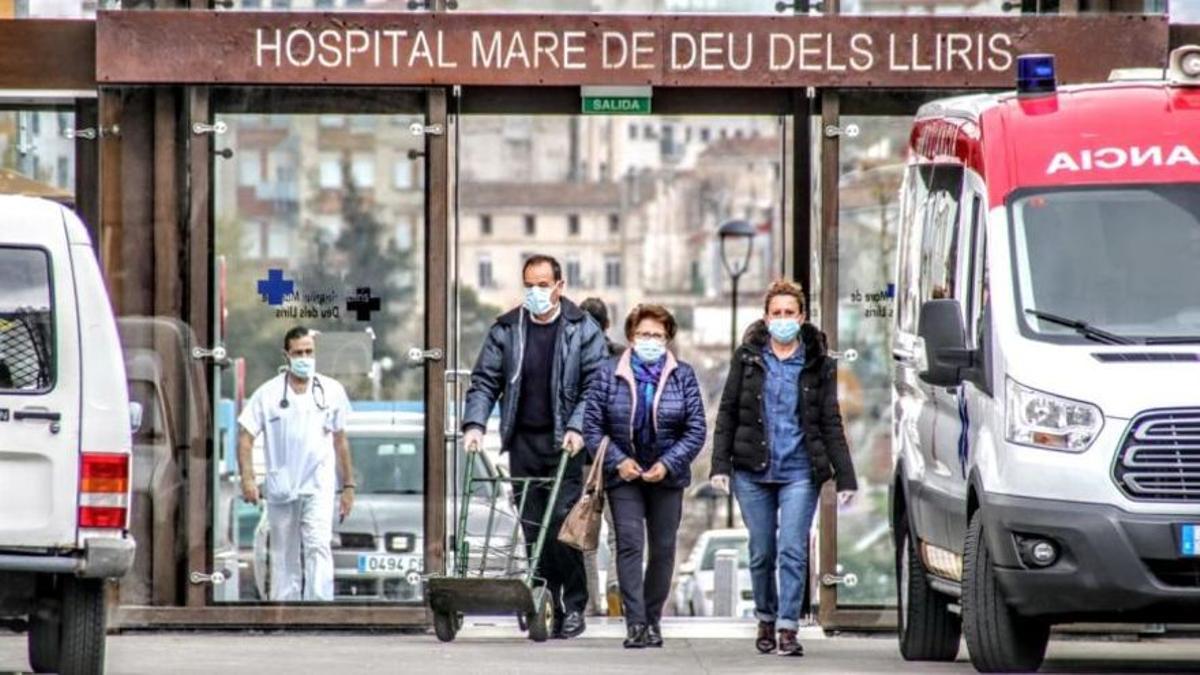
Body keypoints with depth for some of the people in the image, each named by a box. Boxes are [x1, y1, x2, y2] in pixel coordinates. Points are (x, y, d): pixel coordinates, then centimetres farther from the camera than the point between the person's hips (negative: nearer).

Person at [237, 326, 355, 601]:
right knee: (284, 558, 7)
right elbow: (246, 437, 1)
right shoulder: (268, 393, 2)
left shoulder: (332, 391, 6)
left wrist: (348, 486, 13)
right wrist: (248, 479, -13)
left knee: (318, 547, -17)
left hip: (319, 486, -1)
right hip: (280, 487, 1)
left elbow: (340, 441, 13)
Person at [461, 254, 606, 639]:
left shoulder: (583, 330, 2)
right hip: (523, 441, 3)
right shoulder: (506, 330, 9)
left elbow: (595, 386, -2)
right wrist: (475, 424, -6)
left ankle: (573, 606, -4)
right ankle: (545, 603, 7)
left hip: (564, 443, -3)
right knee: (531, 527, 2)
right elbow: (485, 381, 9)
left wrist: (577, 428, -15)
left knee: (562, 523, -10)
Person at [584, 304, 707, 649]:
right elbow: (592, 426, -1)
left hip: (667, 476, 1)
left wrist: (668, 464, -13)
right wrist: (618, 461, -13)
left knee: (663, 549, 6)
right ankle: (635, 624, -15)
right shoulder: (610, 374, -1)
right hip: (624, 477, -1)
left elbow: (696, 430, -1)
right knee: (629, 545, -12)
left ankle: (653, 619, 19)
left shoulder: (683, 376, 1)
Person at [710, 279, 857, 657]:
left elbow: (831, 423, 5)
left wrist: (844, 477, 0)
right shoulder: (747, 358, 6)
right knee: (761, 553, 7)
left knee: (793, 551, -10)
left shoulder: (818, 364, 5)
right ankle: (766, 619, 25)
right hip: (753, 470, 1)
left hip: (799, 472, -1)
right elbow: (727, 413, 7)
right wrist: (720, 464, -2)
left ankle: (788, 628, -10)